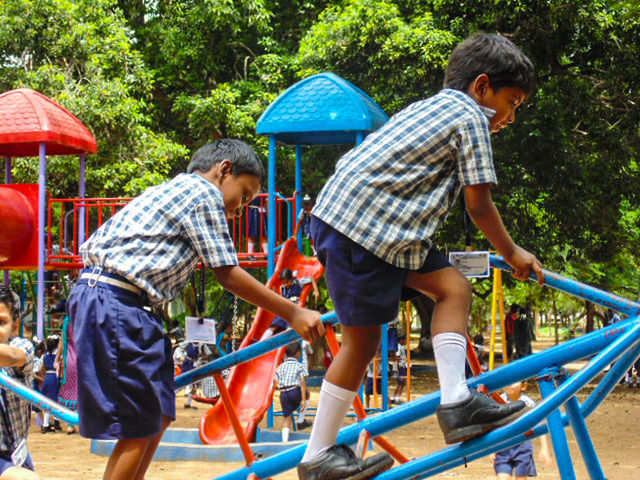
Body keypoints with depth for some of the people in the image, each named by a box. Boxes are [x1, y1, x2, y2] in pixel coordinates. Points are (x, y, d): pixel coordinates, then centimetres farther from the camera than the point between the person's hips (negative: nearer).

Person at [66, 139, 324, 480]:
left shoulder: (174, 191, 25)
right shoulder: (203, 191, -4)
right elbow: (228, 276, -6)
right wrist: (293, 313, -2)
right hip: (113, 302, -10)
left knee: (158, 416, 13)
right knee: (139, 427, -6)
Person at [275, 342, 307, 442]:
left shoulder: (280, 367, 16)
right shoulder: (299, 366, 3)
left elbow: (277, 383, 14)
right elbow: (303, 383, -5)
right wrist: (303, 399, -7)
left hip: (283, 394, 4)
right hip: (295, 392, -4)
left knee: (287, 418, 9)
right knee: (306, 394, 30)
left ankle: (285, 441, -5)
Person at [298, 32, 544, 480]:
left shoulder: (428, 108, 23)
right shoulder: (470, 116, -4)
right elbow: (479, 204, -4)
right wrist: (513, 254, 10)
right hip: (358, 228, -10)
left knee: (454, 288, 6)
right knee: (363, 339, -2)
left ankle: (456, 401, -2)